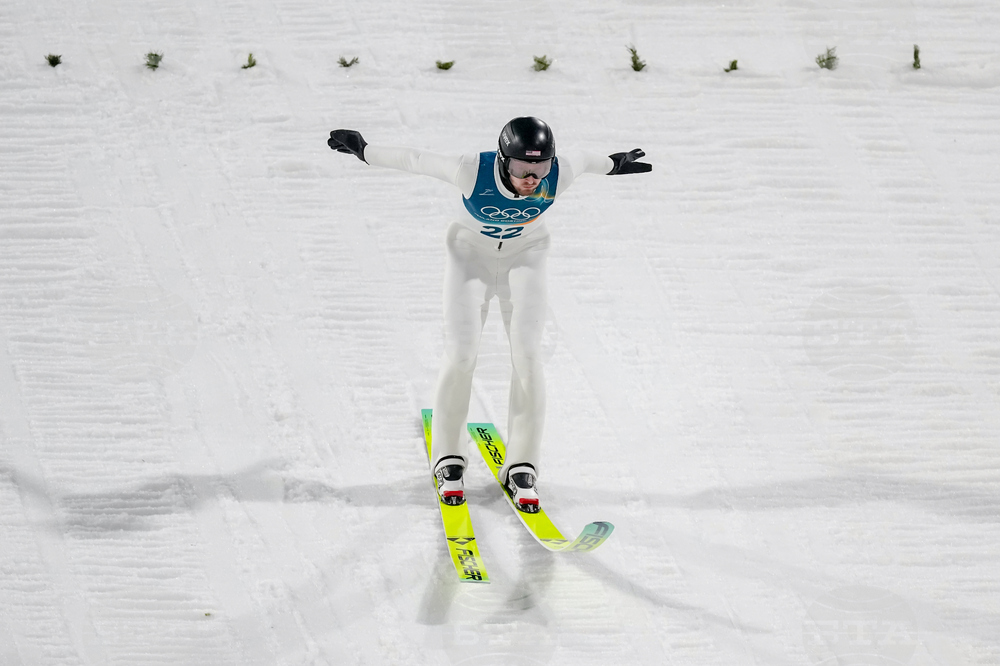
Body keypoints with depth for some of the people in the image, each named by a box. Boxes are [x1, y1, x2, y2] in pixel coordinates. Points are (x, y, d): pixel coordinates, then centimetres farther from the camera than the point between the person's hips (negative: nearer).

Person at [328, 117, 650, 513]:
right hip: (472, 255, -1)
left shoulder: (557, 177, -30)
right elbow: (415, 160, -19)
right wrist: (364, 151, -6)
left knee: (527, 354, -13)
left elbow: (582, 162, -6)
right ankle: (448, 459, 8)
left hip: (524, 258, 1)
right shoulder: (472, 172, -35)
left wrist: (614, 165, 15)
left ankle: (521, 468, -3)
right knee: (461, 354, -11)